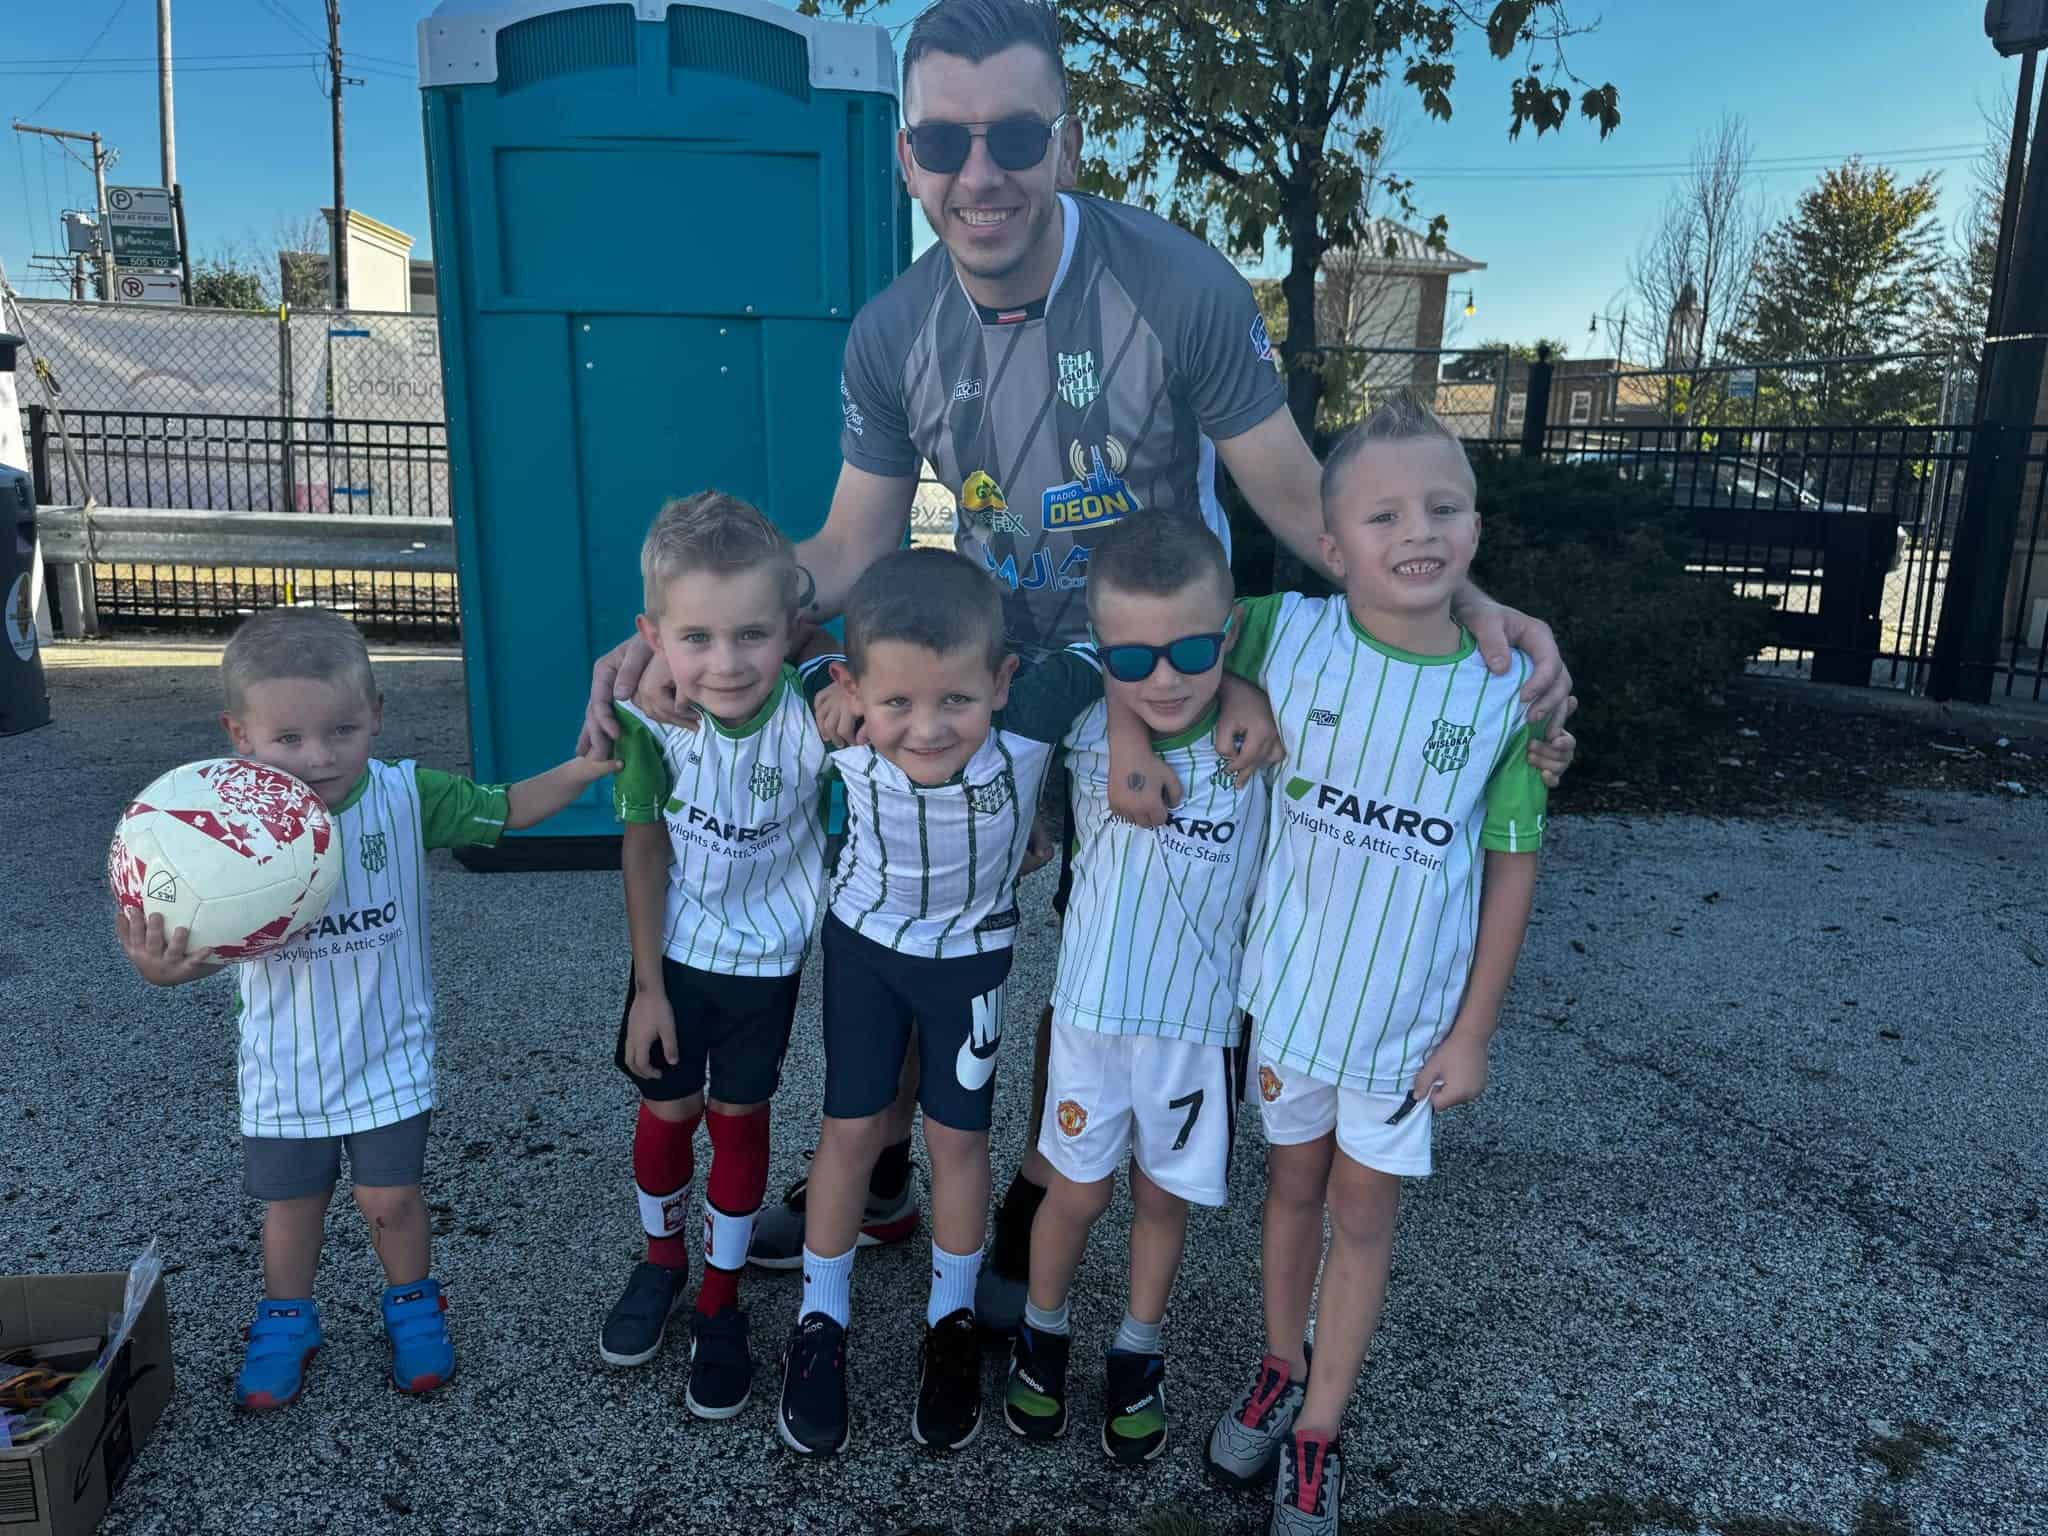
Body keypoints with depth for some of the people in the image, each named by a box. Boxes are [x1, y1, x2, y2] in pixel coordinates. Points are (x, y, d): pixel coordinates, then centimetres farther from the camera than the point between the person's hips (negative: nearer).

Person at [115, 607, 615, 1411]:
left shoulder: (407, 796, -16)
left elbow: (504, 810, -5)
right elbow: (209, 938, -12)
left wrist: (579, 770, -20)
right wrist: (165, 964, -35)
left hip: (387, 1052, -1)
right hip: (285, 1063, 1)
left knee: (390, 1197, 10)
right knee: (289, 1203, 19)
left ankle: (413, 1304, 38)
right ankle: (286, 1322, 45)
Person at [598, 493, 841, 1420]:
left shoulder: (817, 713, -31)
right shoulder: (649, 715, -26)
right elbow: (644, 845, -13)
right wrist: (647, 985, -7)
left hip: (769, 951, -1)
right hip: (676, 942, 1)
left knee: (738, 1114, 11)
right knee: (667, 1106, 15)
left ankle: (720, 1300, 32)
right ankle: (662, 1259, 43)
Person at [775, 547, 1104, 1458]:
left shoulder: (1033, 716, -39)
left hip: (973, 949, 0)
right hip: (865, 936, 1)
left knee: (957, 1136, 11)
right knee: (851, 1130, 11)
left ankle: (952, 1324, 36)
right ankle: (821, 1322, 33)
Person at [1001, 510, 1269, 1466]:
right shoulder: (1079, 733, -14)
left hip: (1203, 1019, 0)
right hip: (1092, 1007, 0)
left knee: (1164, 1196, 17)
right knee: (1078, 1190, 15)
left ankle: (1138, 1357, 42)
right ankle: (1041, 1336, 43)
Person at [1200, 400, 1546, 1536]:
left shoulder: (1508, 687, -13)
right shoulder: (1288, 636, -14)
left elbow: (1512, 867, -7)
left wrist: (1472, 1031, -5)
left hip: (1412, 1011, 0)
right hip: (1289, 985, 1)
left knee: (1363, 1213, 14)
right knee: (1294, 1186, 20)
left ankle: (1317, 1437, 33)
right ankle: (1279, 1374, 44)